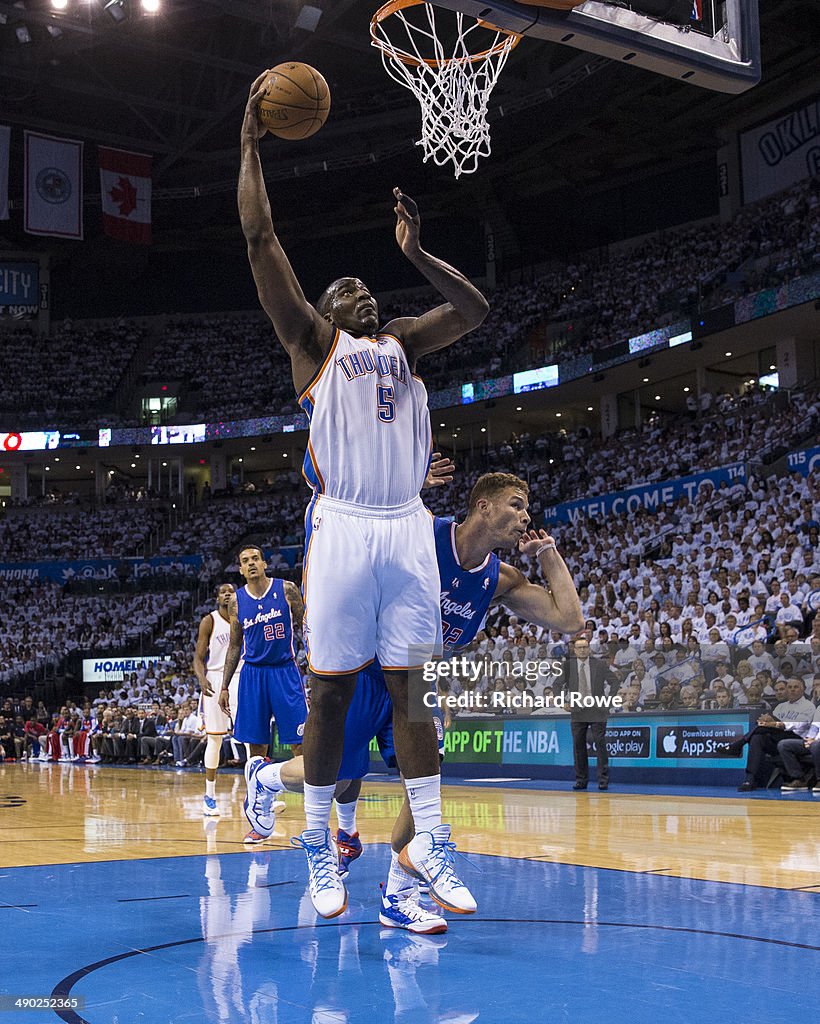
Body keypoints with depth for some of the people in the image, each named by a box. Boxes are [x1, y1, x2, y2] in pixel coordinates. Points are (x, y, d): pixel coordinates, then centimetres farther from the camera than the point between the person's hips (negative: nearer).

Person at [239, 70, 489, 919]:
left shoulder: (402, 341, 23)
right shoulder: (313, 340, 10)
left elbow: (475, 309, 27)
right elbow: (260, 239, 5)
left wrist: (414, 251, 23)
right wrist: (252, 140, 9)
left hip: (407, 527, 4)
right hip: (343, 526, -4)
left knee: (408, 684, 6)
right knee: (331, 687, 1)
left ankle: (430, 844, 9)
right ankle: (319, 849, 11)